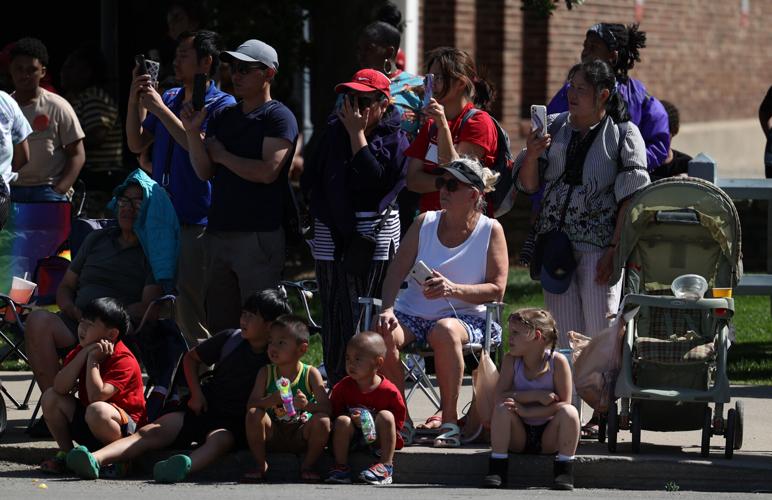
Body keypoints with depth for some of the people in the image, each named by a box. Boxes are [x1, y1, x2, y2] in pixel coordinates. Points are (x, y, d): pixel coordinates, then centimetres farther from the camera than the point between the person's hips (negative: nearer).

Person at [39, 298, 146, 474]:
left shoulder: (124, 360, -19)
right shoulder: (80, 351, 4)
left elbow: (97, 397, -30)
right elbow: (59, 388, -12)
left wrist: (93, 360, -22)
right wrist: (84, 354, -18)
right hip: (86, 426, 8)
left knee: (97, 410, -38)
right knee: (50, 397, -2)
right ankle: (65, 454, 3)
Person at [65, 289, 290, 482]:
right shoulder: (230, 339, 7)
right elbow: (191, 358, 20)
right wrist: (196, 393, 7)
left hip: (234, 422, -4)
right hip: (203, 406, 4)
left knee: (219, 439, -41)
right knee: (152, 431, -21)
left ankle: (185, 466, -76)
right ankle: (95, 460, -43)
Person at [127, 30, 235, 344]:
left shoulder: (222, 105, -6)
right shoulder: (170, 98, 16)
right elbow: (137, 143, 16)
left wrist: (160, 109, -18)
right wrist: (135, 100, 3)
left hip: (198, 221, -7)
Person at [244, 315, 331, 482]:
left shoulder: (310, 374, -8)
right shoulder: (266, 373, -2)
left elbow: (326, 408, -17)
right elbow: (251, 404, -13)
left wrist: (307, 405, -41)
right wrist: (271, 400, -36)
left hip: (301, 436, -1)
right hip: (273, 435, 1)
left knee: (322, 421, -29)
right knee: (253, 414, -25)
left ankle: (308, 466, -9)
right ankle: (260, 466, -12)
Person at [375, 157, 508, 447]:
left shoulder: (490, 230, 1)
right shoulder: (425, 223, 9)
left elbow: (497, 290, -5)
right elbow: (396, 271, 2)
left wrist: (453, 289, -22)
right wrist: (388, 309, -17)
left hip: (464, 316, -3)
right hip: (413, 313, 3)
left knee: (445, 331, -39)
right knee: (383, 334, -30)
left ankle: (449, 420, -27)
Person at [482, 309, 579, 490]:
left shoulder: (557, 361, -13)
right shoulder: (511, 360, -4)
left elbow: (564, 403, -18)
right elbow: (500, 396, -15)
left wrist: (527, 411, -26)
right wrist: (535, 396, -25)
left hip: (548, 436, -2)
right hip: (519, 436, 2)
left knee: (569, 412, -29)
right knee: (502, 408, -26)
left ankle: (564, 472, -23)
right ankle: (497, 469, -23)